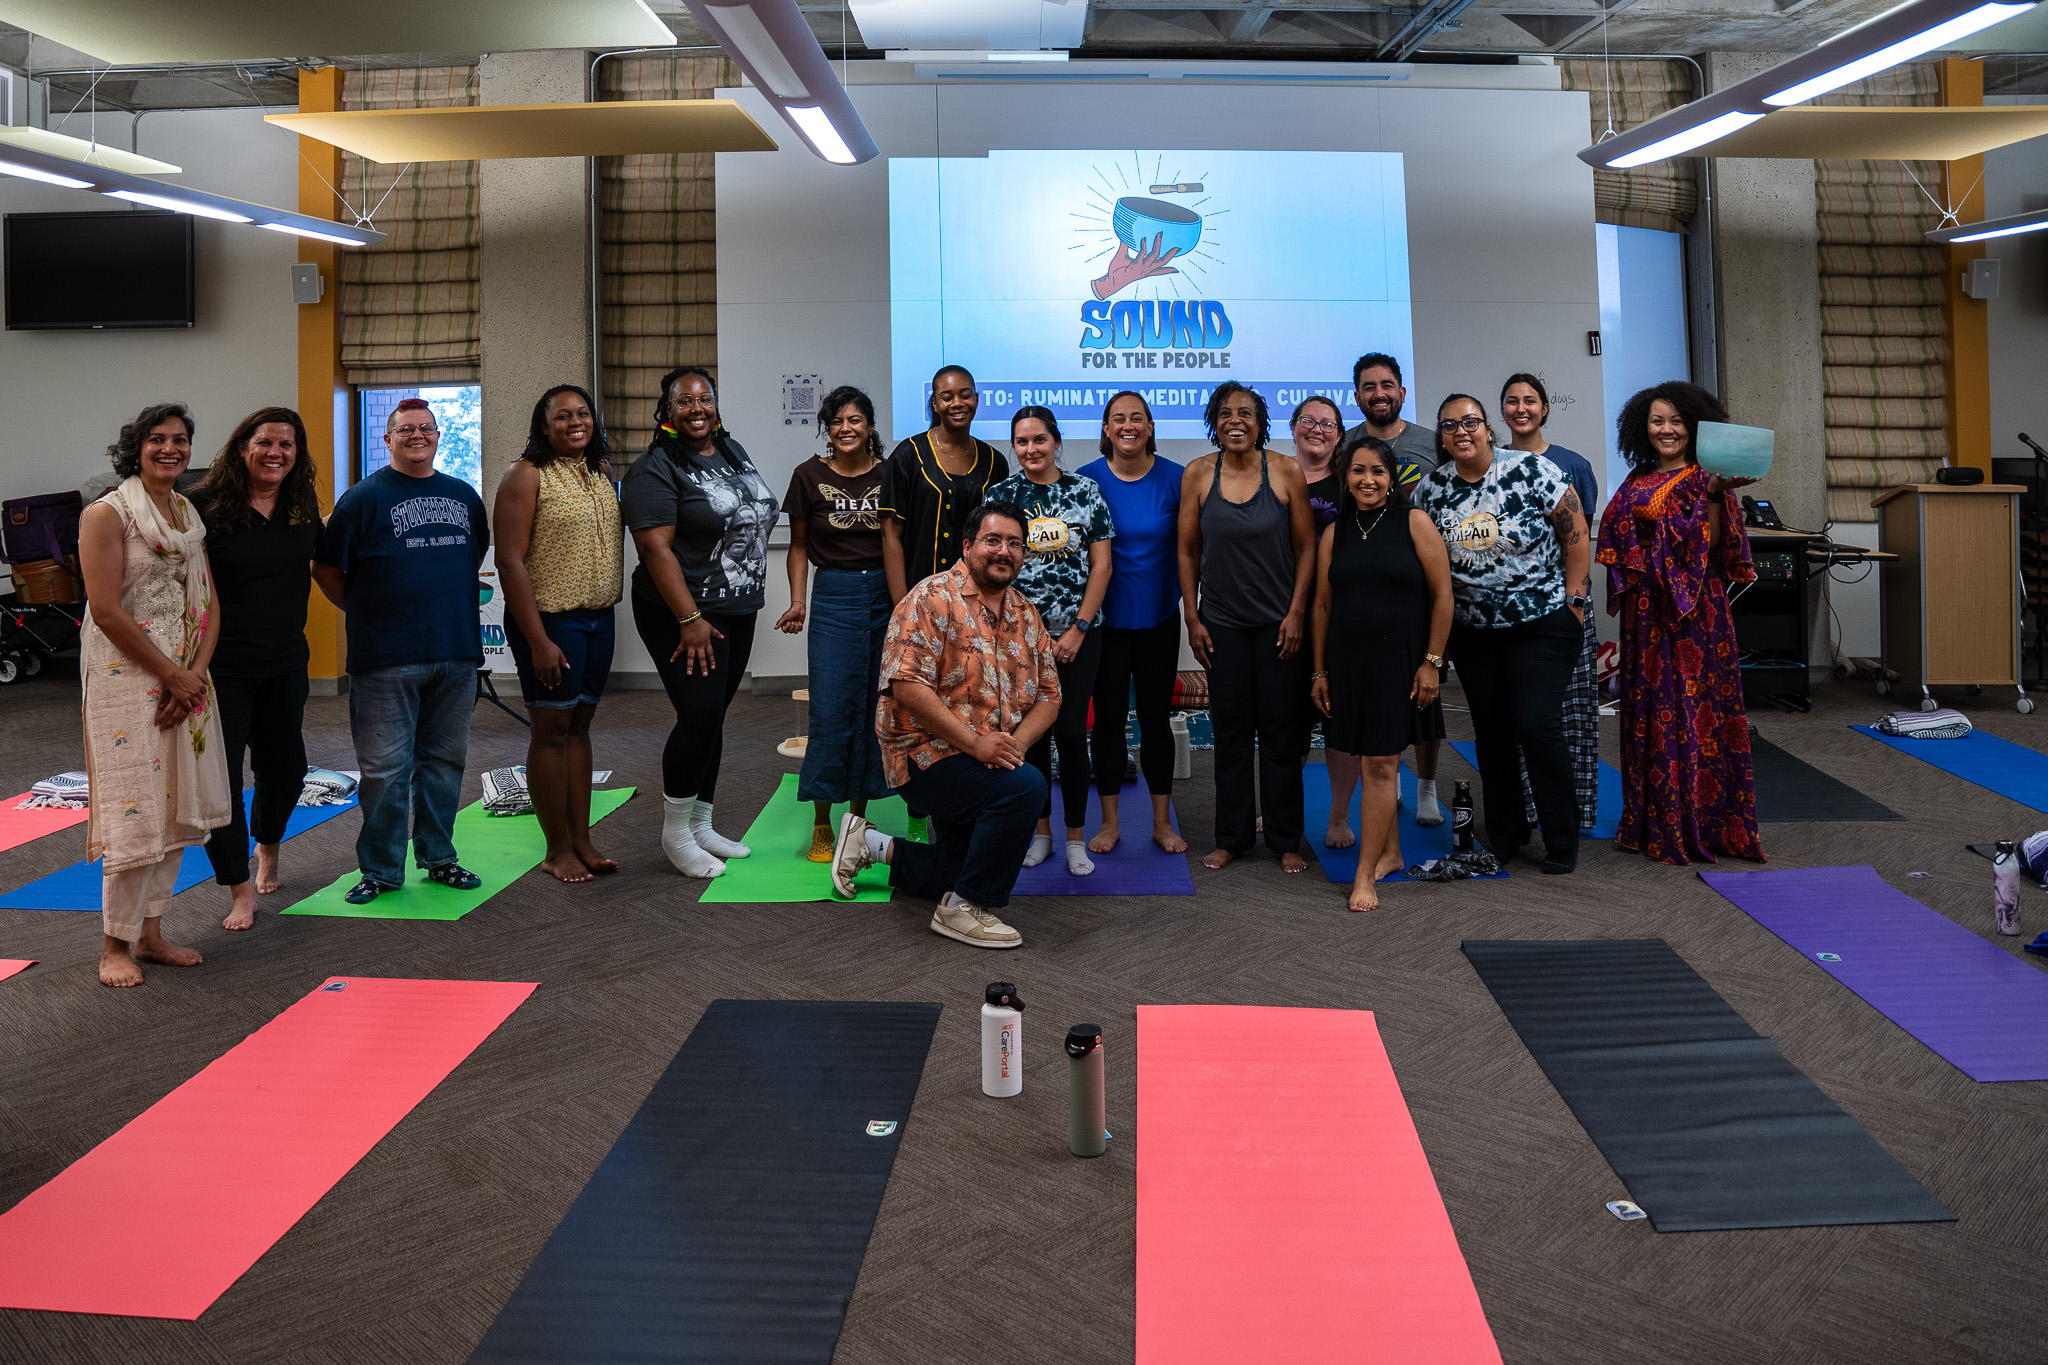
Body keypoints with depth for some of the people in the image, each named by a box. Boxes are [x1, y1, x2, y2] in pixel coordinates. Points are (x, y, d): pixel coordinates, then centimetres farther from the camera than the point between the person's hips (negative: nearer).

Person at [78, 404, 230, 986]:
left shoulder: (190, 515, 13)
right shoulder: (108, 514, -8)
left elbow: (208, 606, 9)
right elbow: (106, 611, -15)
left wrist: (195, 675, -6)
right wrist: (172, 675, -14)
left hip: (186, 677, 7)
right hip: (127, 676, -7)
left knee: (176, 803, 10)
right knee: (135, 809, -6)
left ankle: (151, 933, 21)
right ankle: (115, 946, 6)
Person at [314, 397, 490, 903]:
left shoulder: (463, 495, 13)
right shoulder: (364, 497, -2)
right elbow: (326, 569, 0)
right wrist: (368, 614, 1)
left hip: (456, 653, 5)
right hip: (387, 659, -5)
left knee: (444, 760, 12)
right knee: (385, 767, -2)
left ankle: (438, 857, 23)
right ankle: (381, 869, 9)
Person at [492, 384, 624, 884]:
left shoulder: (601, 473, 12)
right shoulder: (527, 475, -10)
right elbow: (510, 562, -15)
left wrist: (612, 607, 13)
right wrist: (538, 641, -19)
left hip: (599, 619, 7)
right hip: (550, 618, -6)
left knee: (580, 726, 12)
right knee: (551, 730, 0)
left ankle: (582, 840, 18)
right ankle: (558, 849, 9)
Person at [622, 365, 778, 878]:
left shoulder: (732, 450, 12)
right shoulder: (656, 469, -12)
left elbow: (754, 520, 21)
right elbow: (656, 548, -19)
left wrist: (750, 592, 17)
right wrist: (689, 619, -24)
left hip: (738, 612, 8)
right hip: (684, 614, -7)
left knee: (712, 716, 11)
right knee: (700, 715, -14)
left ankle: (700, 826, 21)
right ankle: (675, 832, 1)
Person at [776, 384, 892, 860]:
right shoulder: (810, 476, 2)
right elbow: (799, 546, 9)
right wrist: (797, 601, -1)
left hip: (886, 595, 2)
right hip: (834, 596, -1)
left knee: (876, 707, 4)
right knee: (831, 711, -7)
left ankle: (859, 815, 16)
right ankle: (821, 826, 3)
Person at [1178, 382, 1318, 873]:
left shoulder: (1287, 473, -5)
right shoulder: (1198, 474, -2)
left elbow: (1306, 547, -1)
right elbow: (1188, 551, 3)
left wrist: (1296, 613, -6)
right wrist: (1192, 618, -1)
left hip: (1279, 620, -1)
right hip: (1222, 621, 1)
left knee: (1281, 730, 3)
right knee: (1231, 729, 6)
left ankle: (1286, 841, 15)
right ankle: (1233, 837, 19)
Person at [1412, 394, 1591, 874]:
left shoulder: (1532, 470, -10)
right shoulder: (1431, 489, 1)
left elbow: (1576, 535, -7)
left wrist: (1574, 602, -8)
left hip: (1543, 623, -4)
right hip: (1472, 631, 4)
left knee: (1537, 724, -11)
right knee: (1490, 730, 9)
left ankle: (1562, 843, 3)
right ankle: (1504, 836, 24)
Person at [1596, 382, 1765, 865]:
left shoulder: (1704, 480, -2)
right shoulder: (1636, 481, 13)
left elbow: (1706, 548, -15)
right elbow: (1617, 543, 14)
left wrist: (1714, 496, -25)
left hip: (1694, 610, -5)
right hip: (1646, 612, 5)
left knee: (1694, 708, -5)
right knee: (1649, 707, 8)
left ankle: (1703, 823, 3)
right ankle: (1653, 822, 16)